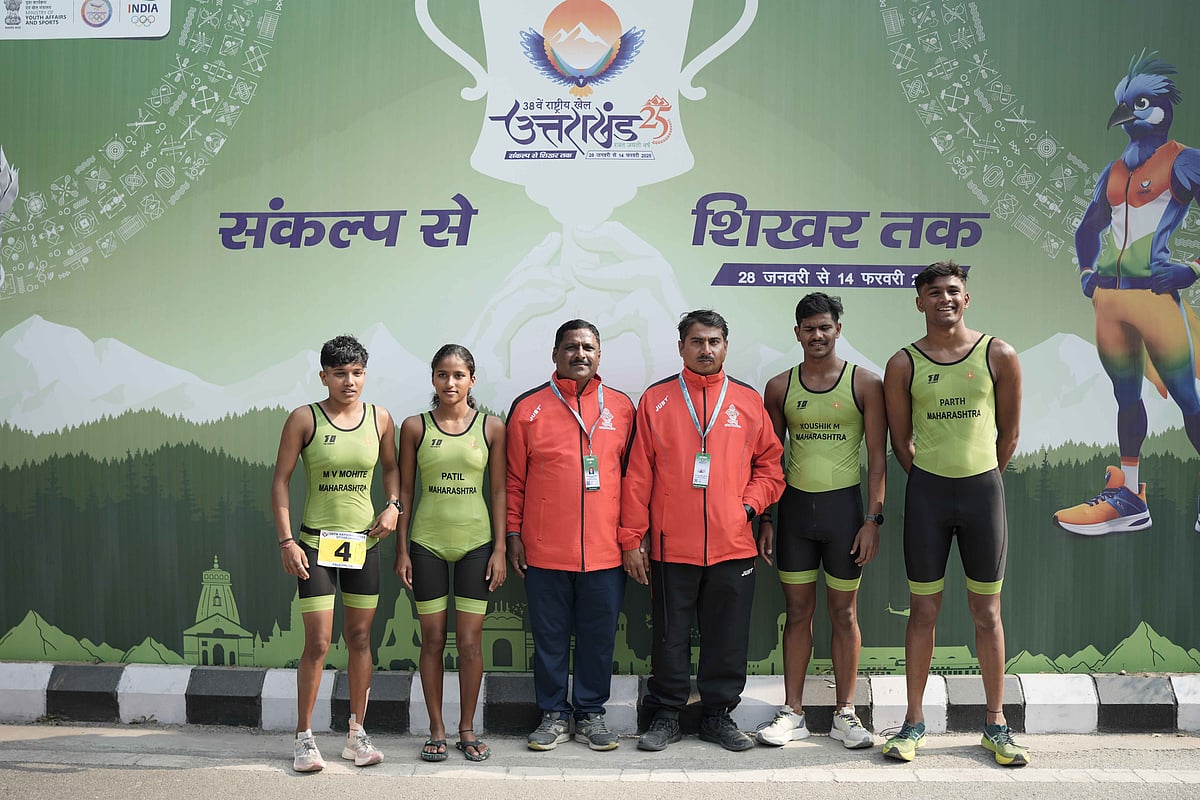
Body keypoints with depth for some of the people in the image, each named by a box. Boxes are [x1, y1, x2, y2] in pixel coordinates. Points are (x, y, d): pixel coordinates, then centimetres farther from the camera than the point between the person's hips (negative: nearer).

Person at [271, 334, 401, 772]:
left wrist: (394, 506, 1)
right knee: (317, 643, -3)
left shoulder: (380, 418, 2)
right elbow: (280, 480, -4)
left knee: (360, 638, 10)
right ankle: (304, 738, 13)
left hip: (364, 540, 3)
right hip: (316, 541, -3)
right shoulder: (304, 419, -7)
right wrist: (286, 540, -9)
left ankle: (356, 735, 22)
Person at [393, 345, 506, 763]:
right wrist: (401, 550, 1)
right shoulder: (415, 427, 2)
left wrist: (499, 548, -2)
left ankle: (467, 729, 18)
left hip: (476, 542, 0)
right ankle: (436, 730, 19)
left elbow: (499, 491, 3)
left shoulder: (491, 427, 1)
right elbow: (405, 491, 4)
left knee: (470, 641, 4)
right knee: (432, 639, 6)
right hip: (427, 543, 0)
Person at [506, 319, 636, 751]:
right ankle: (554, 715, 23)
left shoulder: (621, 407, 7)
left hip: (605, 550, 1)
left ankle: (591, 713, 24)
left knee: (599, 637, 9)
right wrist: (513, 534, 2)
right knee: (550, 638, 9)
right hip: (545, 550, -1)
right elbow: (514, 479, 6)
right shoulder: (528, 407, 3)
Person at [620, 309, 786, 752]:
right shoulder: (656, 399, 4)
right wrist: (632, 537, -1)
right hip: (671, 545, -1)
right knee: (669, 636, 7)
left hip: (733, 545, 1)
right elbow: (638, 474, 2)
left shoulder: (748, 400, 8)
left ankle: (718, 715, 24)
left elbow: (770, 463, 13)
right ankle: (666, 715, 22)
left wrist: (749, 504, -3)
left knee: (728, 636, 8)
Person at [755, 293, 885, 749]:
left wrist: (874, 518, -8)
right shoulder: (779, 387, 6)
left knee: (844, 613, 6)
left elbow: (878, 456, -2)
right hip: (795, 505, 2)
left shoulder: (865, 384, 0)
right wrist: (764, 518, 4)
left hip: (843, 505, -2)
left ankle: (844, 714, 17)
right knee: (798, 612, 7)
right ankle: (792, 713, 15)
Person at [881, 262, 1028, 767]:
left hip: (983, 488, 0)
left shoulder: (999, 356, 0)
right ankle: (914, 722, 16)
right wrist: (932, 483, 9)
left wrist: (978, 479, 12)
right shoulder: (903, 365, -1)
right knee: (923, 609, 5)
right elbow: (901, 441, 6)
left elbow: (1009, 431, 8)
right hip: (926, 492, 0)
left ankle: (996, 725, 19)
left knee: (986, 611, 8)